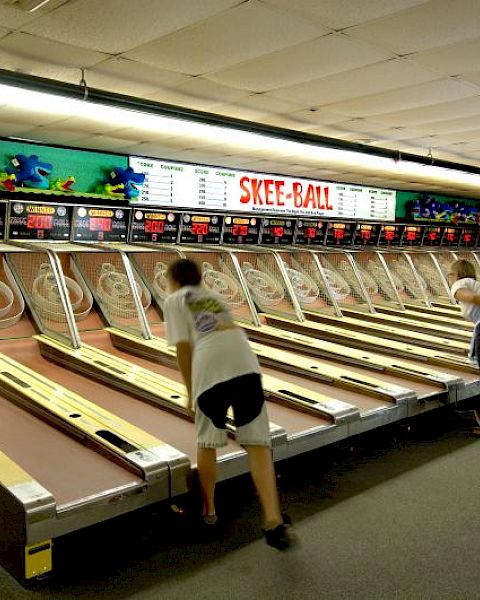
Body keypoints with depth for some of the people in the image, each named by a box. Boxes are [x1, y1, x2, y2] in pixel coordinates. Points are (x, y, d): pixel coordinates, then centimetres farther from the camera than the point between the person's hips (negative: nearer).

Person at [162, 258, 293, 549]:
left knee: (207, 443, 17)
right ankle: (274, 521, -7)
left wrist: (190, 390, 14)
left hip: (210, 369, -3)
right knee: (257, 443, 3)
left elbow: (183, 348, 6)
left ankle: (208, 510, 32)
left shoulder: (174, 301, 17)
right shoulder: (213, 296, 32)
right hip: (245, 363, 4)